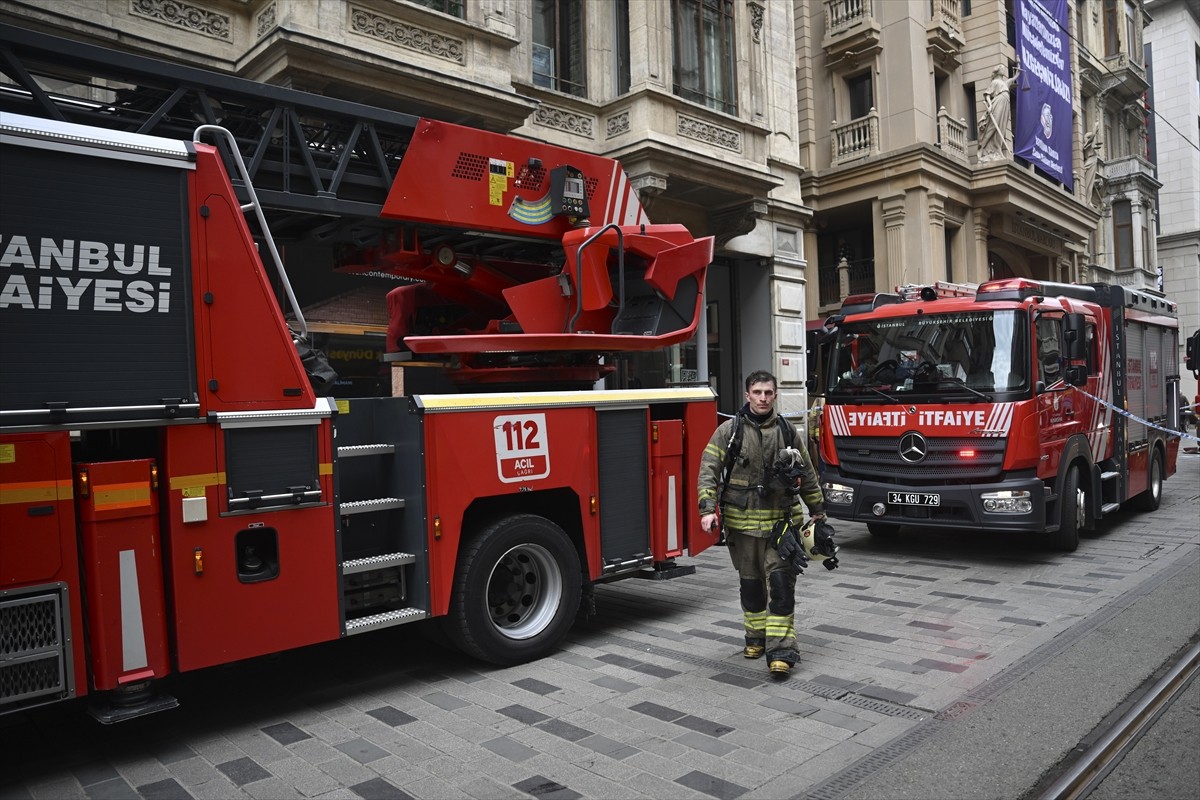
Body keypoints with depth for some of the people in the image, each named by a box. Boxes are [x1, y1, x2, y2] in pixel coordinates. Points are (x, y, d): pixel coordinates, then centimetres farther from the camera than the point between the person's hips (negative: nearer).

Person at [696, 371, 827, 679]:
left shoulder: (786, 431, 5)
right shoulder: (729, 430, -3)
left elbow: (807, 474, 14)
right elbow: (708, 471, -6)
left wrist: (818, 509, 17)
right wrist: (708, 509, -17)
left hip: (780, 520, 0)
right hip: (742, 521, 0)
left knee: (780, 582, -7)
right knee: (750, 583, 13)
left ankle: (781, 651, -5)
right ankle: (756, 637, 31)